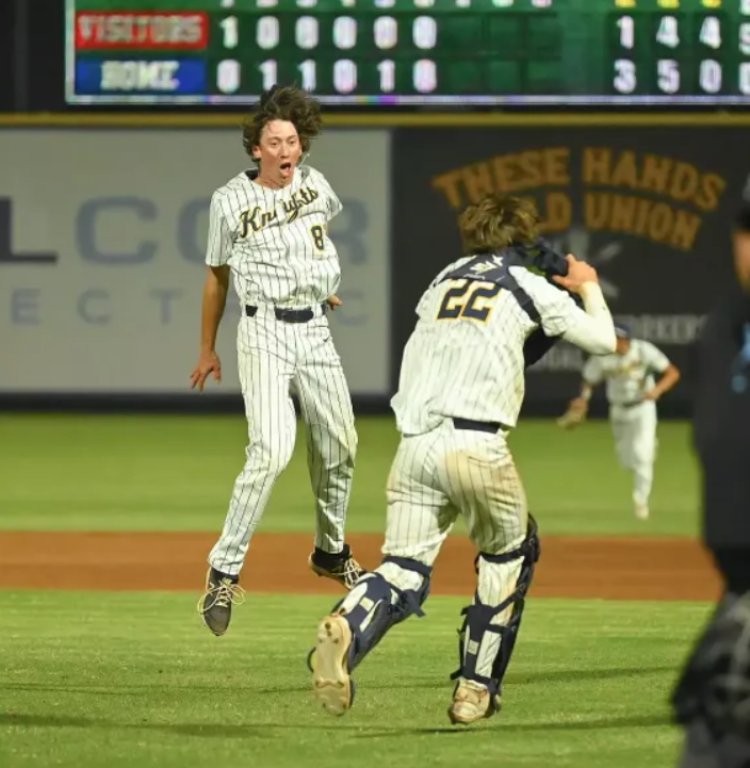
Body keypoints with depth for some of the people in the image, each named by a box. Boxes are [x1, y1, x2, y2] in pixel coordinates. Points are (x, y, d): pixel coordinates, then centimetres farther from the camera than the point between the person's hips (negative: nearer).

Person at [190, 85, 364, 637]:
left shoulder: (315, 186, 4)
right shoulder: (231, 201, -6)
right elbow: (217, 276, 6)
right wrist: (207, 349, 13)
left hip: (316, 332, 5)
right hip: (264, 335, -5)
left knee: (339, 448, 12)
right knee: (272, 451, -21)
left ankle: (331, 551, 35)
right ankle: (224, 571, -18)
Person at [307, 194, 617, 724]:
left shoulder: (445, 279, 23)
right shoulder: (529, 287, 10)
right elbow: (603, 340, 16)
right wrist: (588, 286, 36)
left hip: (414, 443, 4)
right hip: (476, 443, -4)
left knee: (404, 571, 0)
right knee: (509, 555, 20)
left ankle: (346, 628, -33)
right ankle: (477, 689, 15)